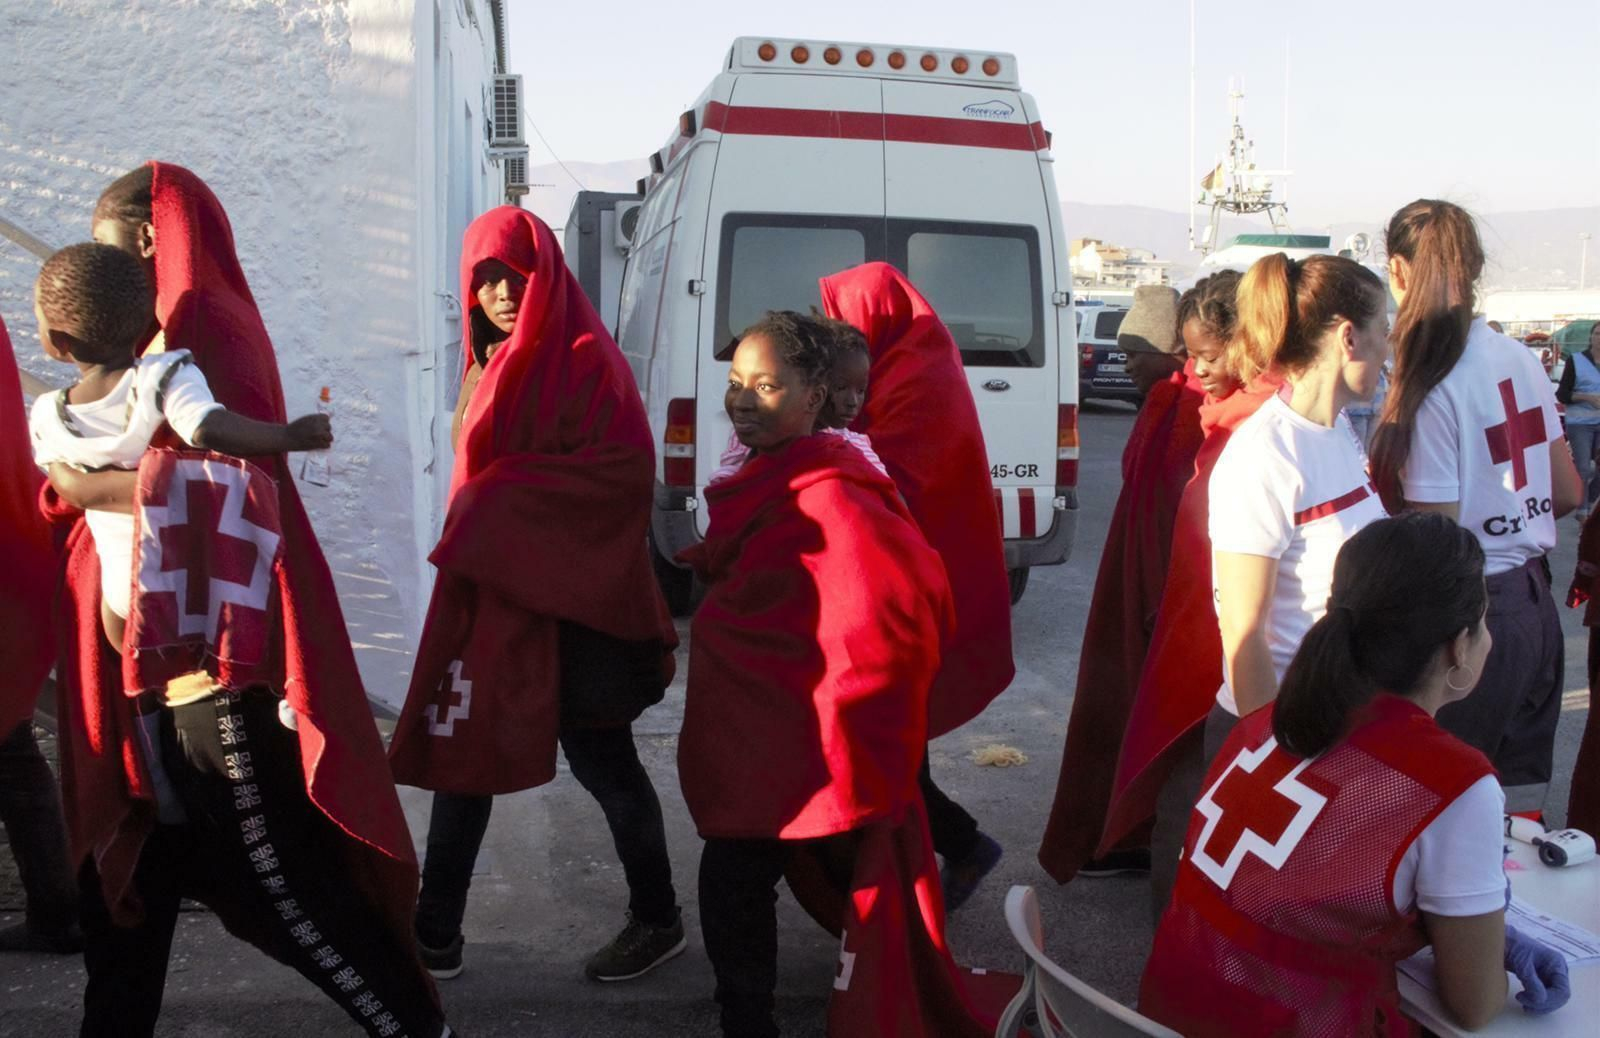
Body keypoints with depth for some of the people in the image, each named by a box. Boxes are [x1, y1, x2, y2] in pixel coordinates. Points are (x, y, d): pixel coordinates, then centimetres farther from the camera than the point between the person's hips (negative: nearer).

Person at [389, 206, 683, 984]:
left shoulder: (584, 359, -10)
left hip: (569, 597, -8)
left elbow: (627, 469, -21)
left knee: (599, 759, 4)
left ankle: (657, 920, 22)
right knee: (462, 757, 10)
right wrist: (473, 531, 9)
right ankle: (435, 934, 21)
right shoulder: (490, 368, 14)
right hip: (487, 589, 8)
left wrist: (504, 498, -22)